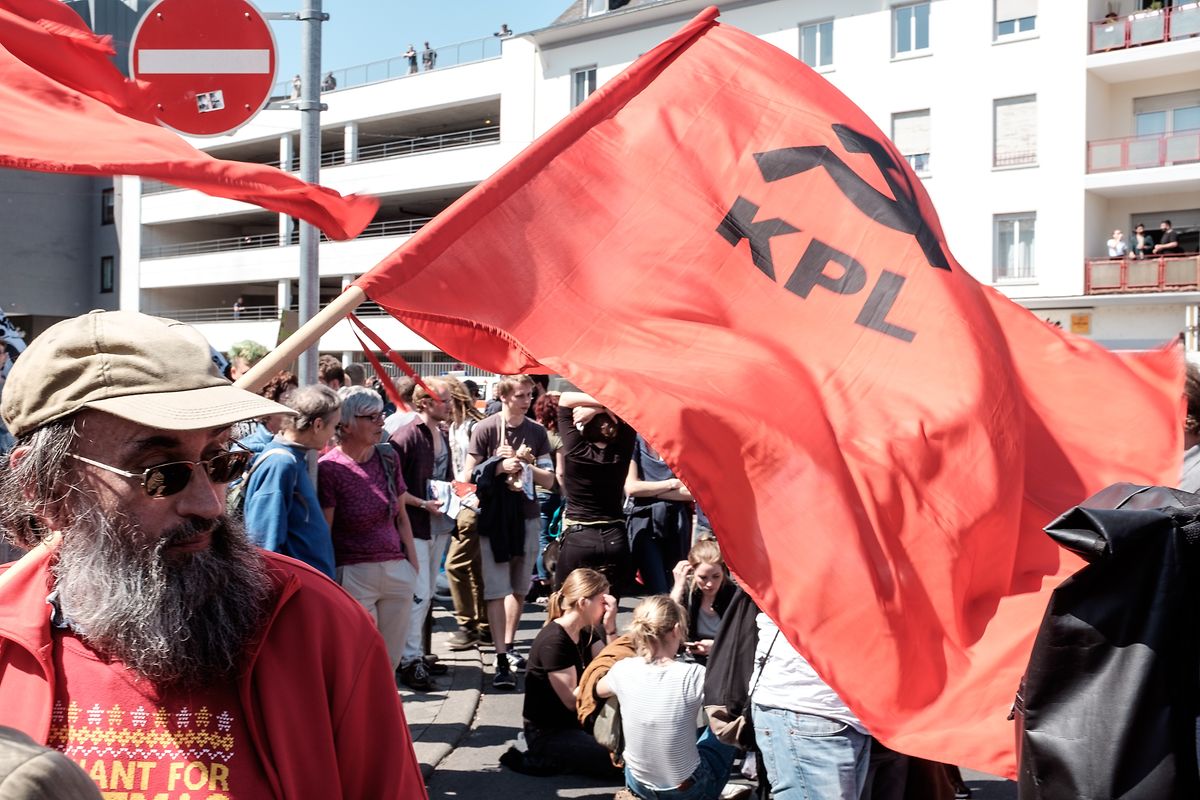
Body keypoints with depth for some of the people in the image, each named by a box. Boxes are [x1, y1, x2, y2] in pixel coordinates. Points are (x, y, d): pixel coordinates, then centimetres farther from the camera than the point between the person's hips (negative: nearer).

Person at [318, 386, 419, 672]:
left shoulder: (388, 457, 7)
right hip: (353, 574, -5)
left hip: (397, 571, 6)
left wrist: (413, 563, 9)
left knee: (391, 661, 11)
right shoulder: (329, 467, -10)